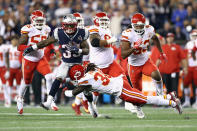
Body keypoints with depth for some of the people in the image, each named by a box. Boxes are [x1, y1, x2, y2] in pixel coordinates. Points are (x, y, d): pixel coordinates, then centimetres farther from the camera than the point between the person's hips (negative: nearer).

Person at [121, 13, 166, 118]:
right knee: (137, 90, 6)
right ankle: (138, 109, 32)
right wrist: (134, 48, -40)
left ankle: (160, 93, -1)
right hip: (134, 65, -2)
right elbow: (123, 55, -25)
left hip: (146, 62, 2)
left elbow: (155, 39, 15)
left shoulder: (149, 30, -12)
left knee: (156, 76, -28)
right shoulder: (128, 34, -23)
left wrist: (161, 52, 20)